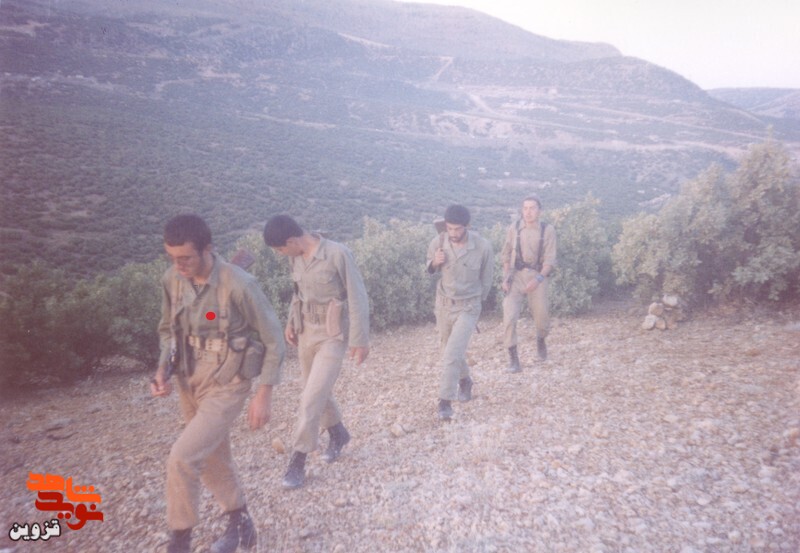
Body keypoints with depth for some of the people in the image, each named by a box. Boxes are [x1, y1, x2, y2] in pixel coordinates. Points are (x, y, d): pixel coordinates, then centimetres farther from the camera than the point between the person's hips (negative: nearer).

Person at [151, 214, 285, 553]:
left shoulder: (239, 285, -25)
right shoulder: (172, 280, -6)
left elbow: (273, 340, -15)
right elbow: (168, 329, 11)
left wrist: (264, 395, -14)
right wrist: (163, 369, -6)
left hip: (226, 388, -7)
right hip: (190, 385, 7)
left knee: (182, 459, -13)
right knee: (212, 460, 19)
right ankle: (240, 524, 42)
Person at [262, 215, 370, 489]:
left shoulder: (337, 254, -21)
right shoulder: (296, 258, 0)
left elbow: (358, 298, -16)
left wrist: (360, 340, -15)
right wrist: (291, 322, 5)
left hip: (333, 335, -7)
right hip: (306, 332, 7)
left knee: (311, 398, -8)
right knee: (317, 392, 18)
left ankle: (297, 461, 9)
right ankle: (338, 434, 43)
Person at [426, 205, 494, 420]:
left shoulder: (483, 246, -20)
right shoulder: (438, 242, -14)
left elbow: (486, 278, -2)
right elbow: (430, 268, 6)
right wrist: (434, 262, -18)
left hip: (468, 307, -3)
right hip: (443, 304, 4)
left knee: (452, 353, -15)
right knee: (450, 351, 19)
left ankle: (445, 402, -3)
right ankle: (465, 380, 47)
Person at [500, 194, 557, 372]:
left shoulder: (548, 231, -5)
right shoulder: (514, 228, -1)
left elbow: (550, 260, -8)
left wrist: (538, 279, -24)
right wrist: (505, 278, -3)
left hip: (537, 278, 0)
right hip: (515, 277, 0)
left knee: (542, 320, 6)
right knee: (509, 317, -16)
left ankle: (541, 339, 44)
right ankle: (513, 360, -6)